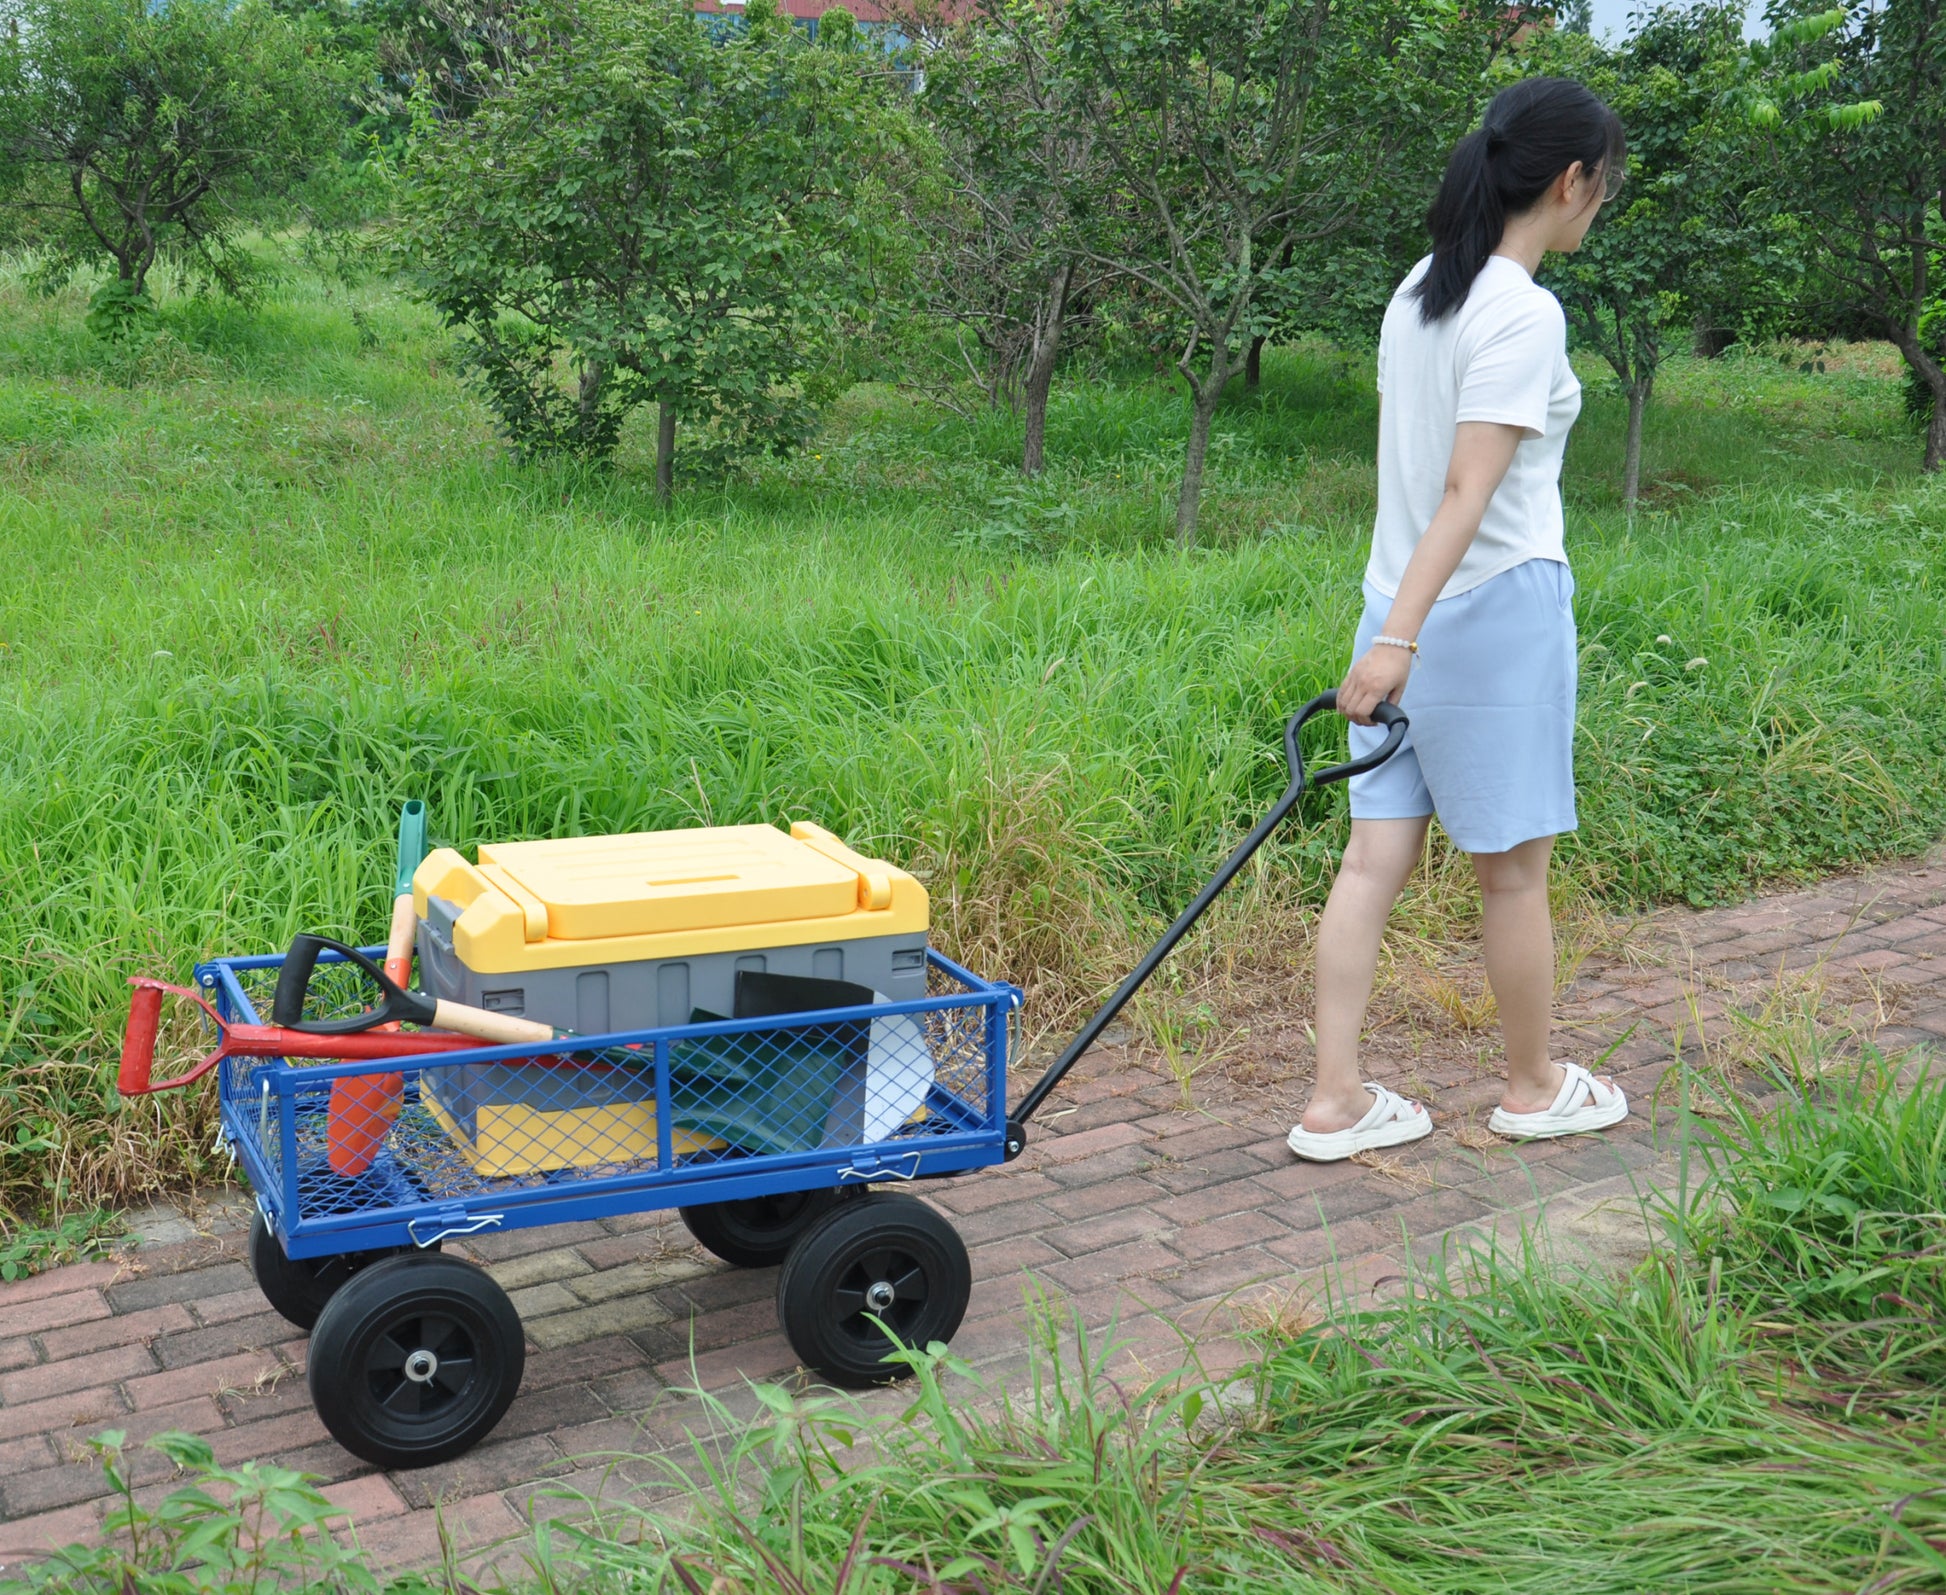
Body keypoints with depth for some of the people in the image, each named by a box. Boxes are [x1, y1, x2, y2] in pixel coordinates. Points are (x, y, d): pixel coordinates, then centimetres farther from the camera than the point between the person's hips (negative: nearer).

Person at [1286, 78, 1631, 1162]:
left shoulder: (1420, 291, 9)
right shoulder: (1524, 313, -15)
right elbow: (1468, 491, -23)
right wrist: (1397, 639, -27)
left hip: (1404, 606, 8)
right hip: (1498, 610, -8)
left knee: (1376, 860, 7)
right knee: (1514, 868, 8)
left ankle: (1337, 1101, 9)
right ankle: (1535, 1089, 25)